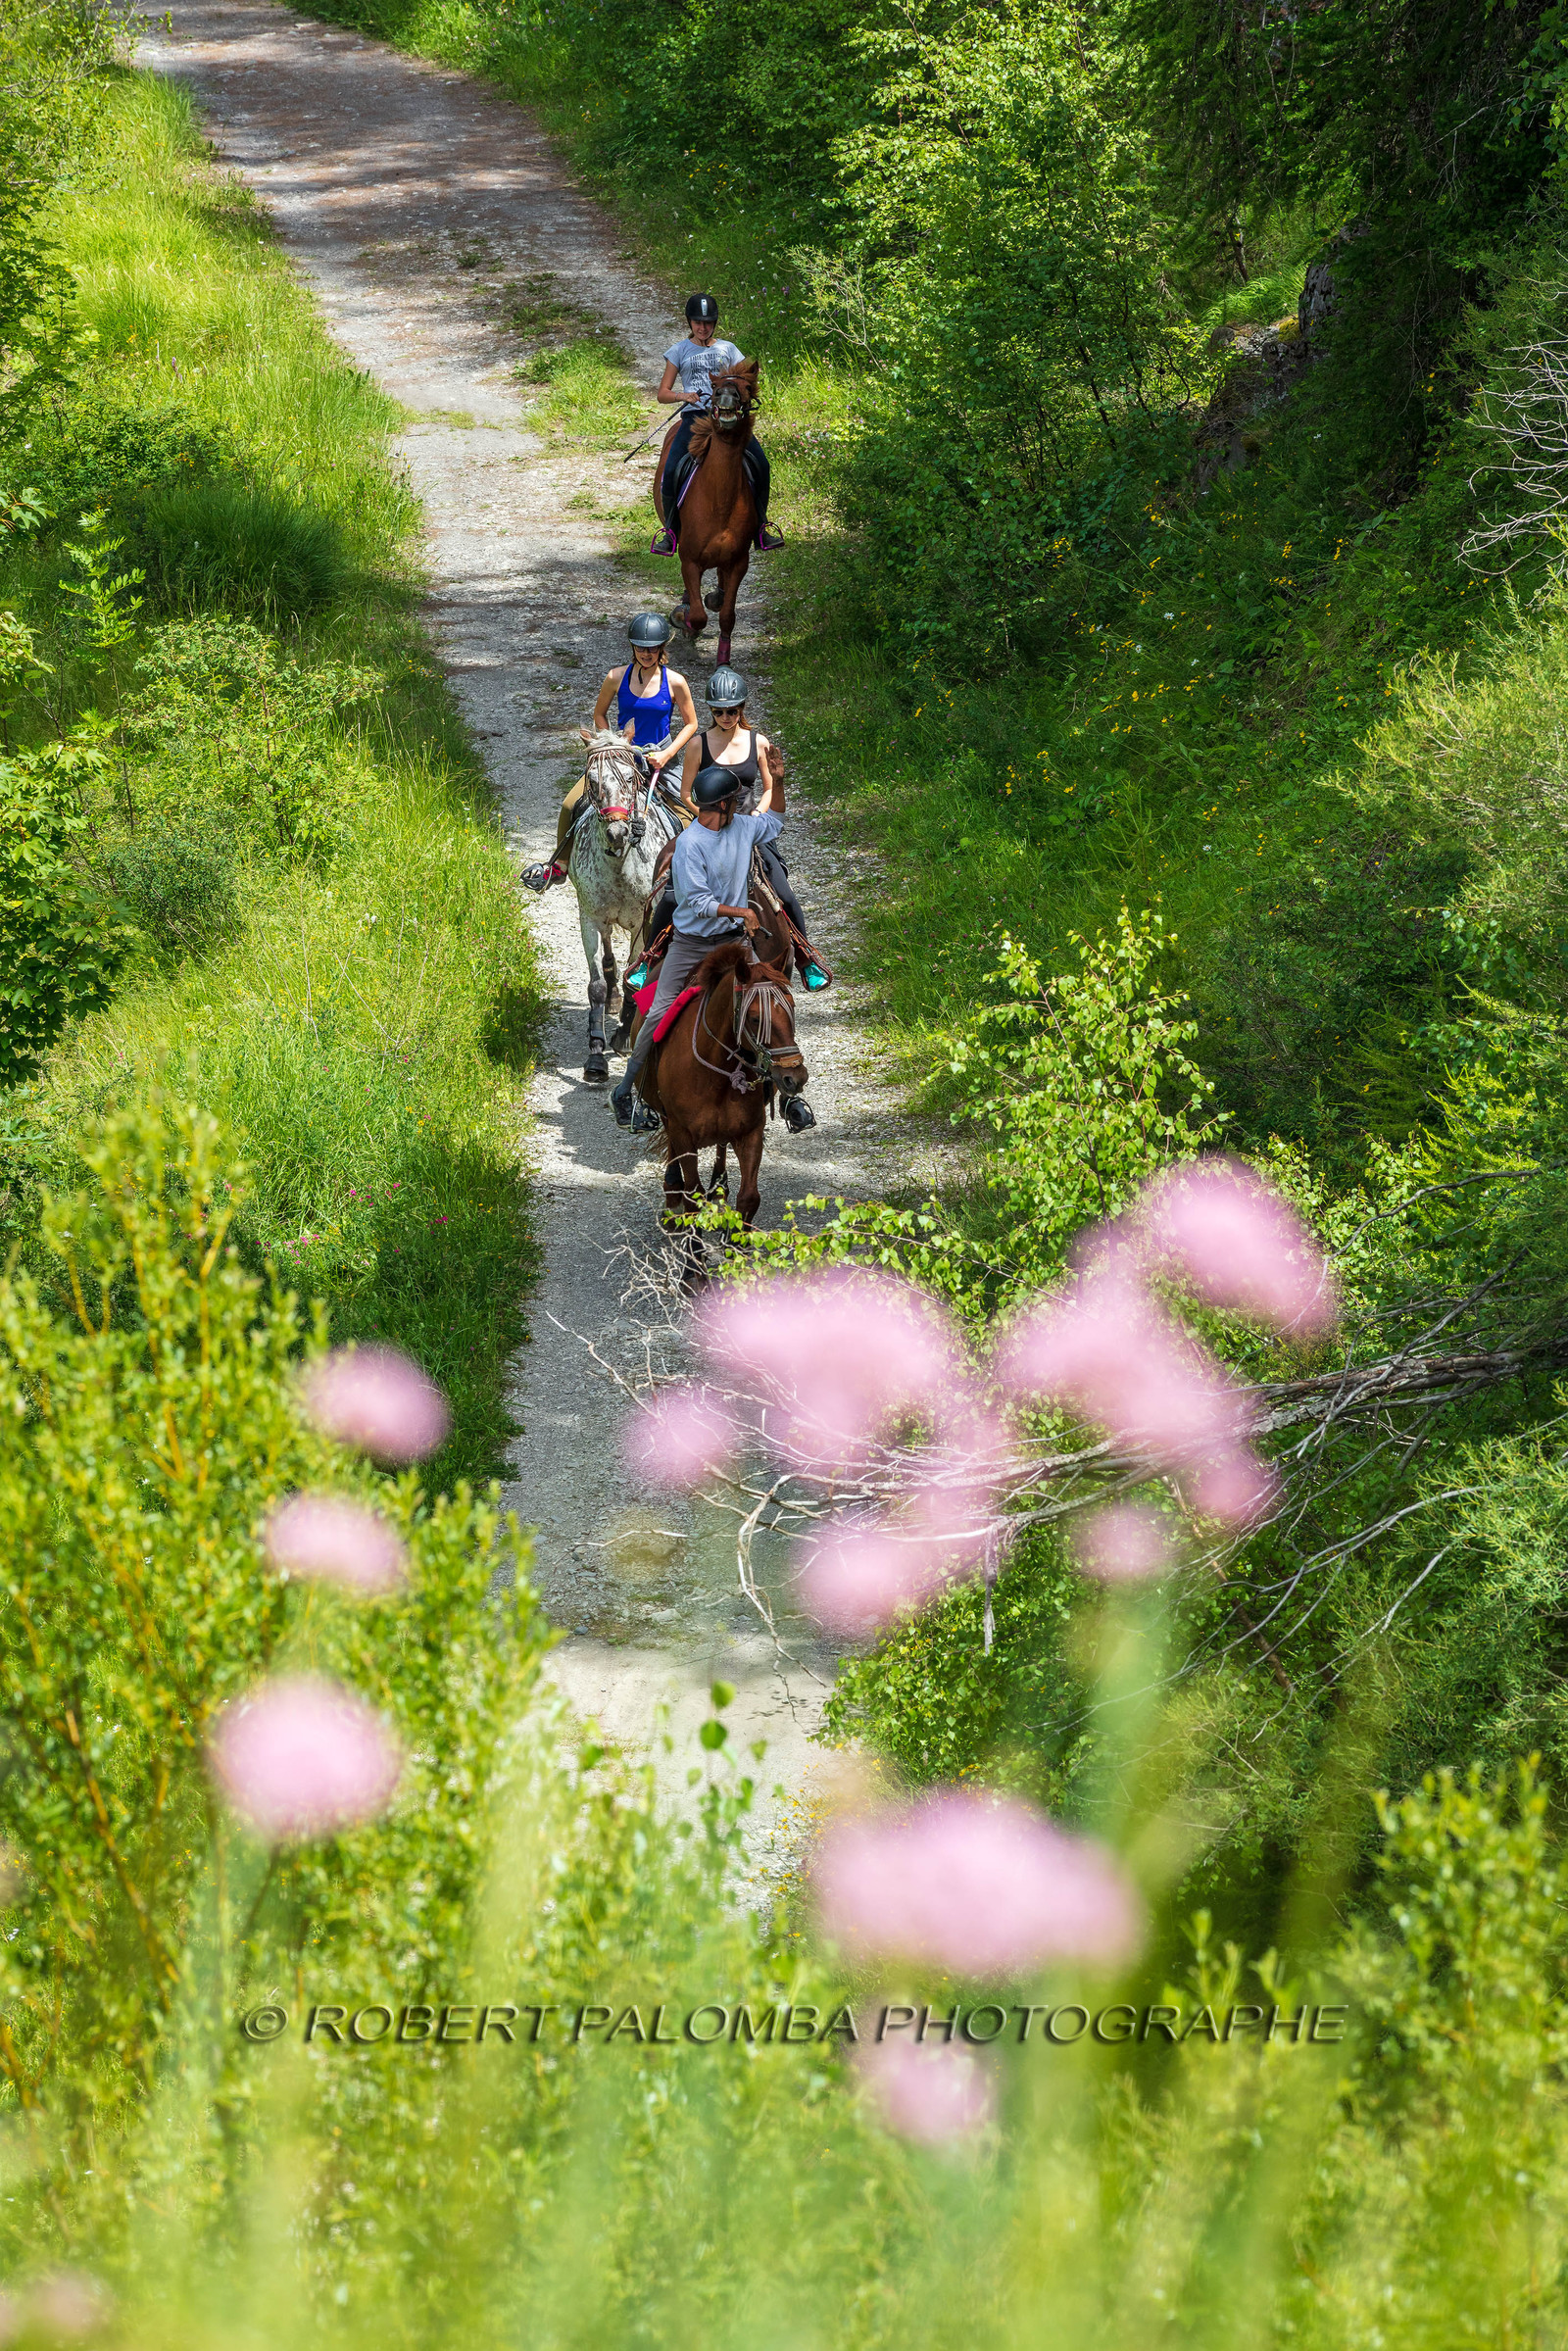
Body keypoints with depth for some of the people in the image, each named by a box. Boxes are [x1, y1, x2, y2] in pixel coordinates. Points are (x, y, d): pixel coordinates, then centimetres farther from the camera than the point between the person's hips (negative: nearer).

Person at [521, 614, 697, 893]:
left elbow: (690, 724, 0)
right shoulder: (617, 677, -5)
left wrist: (667, 755, -12)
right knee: (571, 805, -9)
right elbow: (599, 715, 10)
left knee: (688, 821, -17)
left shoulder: (674, 682, -9)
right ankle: (559, 865, 10)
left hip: (659, 757, -2)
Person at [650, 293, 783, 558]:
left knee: (761, 464, -17)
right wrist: (683, 395, -12)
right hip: (694, 415, -1)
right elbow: (663, 393, 9)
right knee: (671, 469, -24)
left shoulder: (728, 349, 15)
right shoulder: (679, 351, 12)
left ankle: (760, 528, -4)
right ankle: (670, 531, -9)